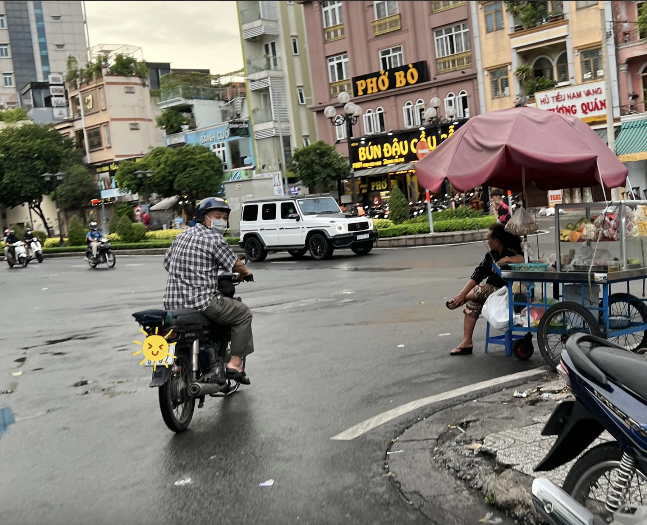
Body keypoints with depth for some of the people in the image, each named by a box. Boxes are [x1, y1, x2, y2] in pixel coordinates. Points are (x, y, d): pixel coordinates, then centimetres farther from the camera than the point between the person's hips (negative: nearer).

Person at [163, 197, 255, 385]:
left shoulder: (182, 236, 13)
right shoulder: (214, 239, -9)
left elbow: (167, 262, 22)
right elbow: (236, 265, -2)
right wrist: (246, 273, 20)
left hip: (172, 303, 8)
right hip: (202, 302, -8)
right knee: (243, 314, 10)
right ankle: (235, 363, 5)